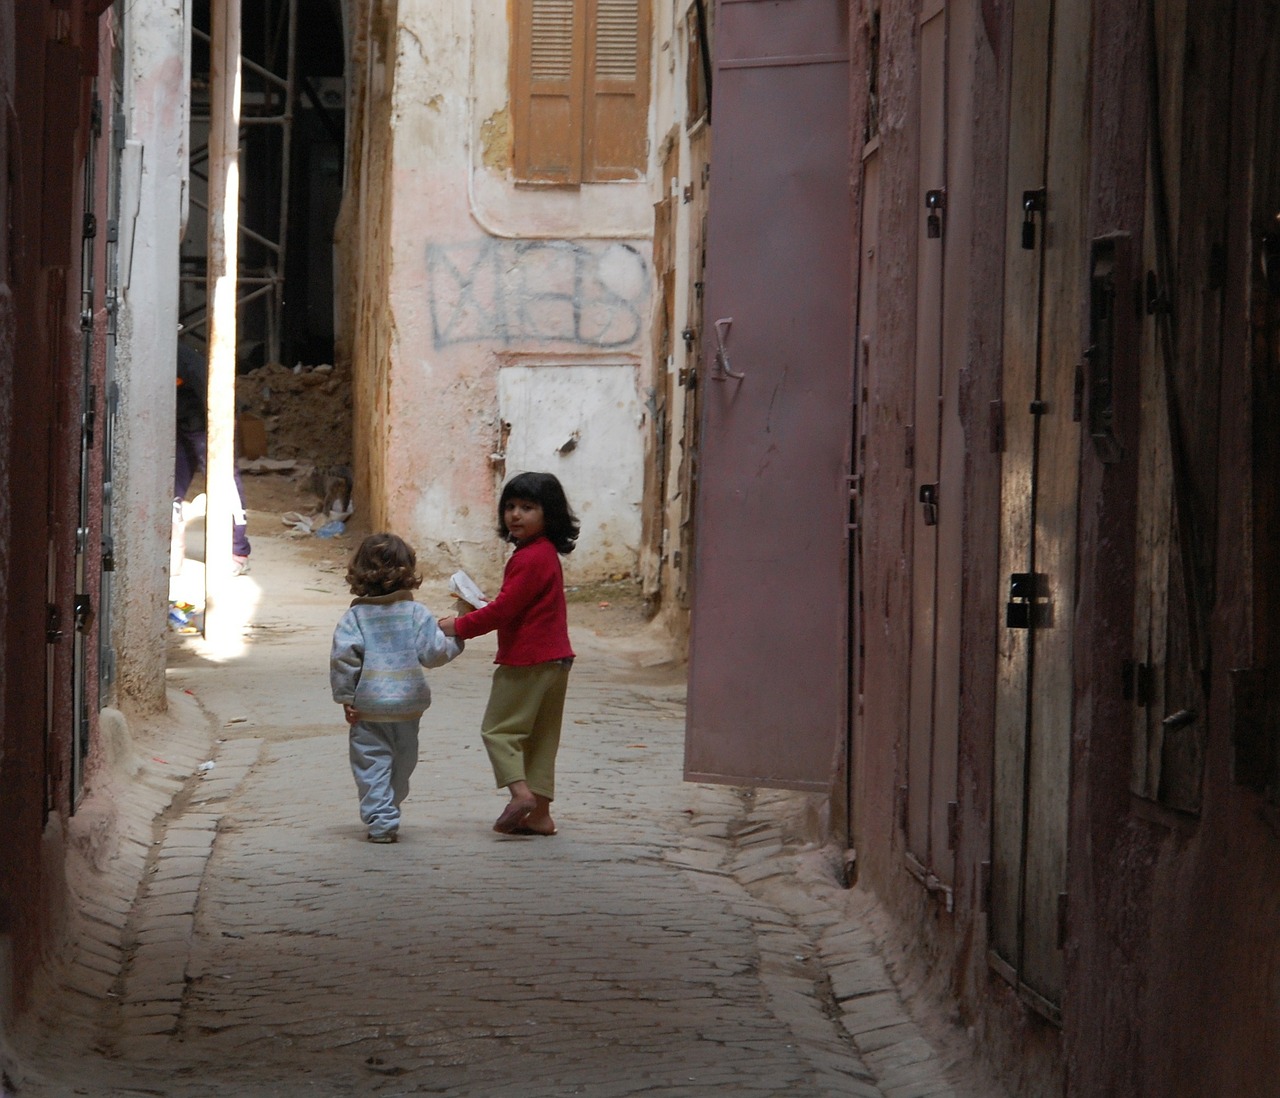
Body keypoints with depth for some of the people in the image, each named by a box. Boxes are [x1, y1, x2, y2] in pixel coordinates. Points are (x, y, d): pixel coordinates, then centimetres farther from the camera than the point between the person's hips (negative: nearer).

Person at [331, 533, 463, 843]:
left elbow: (343, 656, -13)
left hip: (367, 704, -2)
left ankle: (380, 821, -7)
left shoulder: (355, 616, -6)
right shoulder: (416, 613, -4)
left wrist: (345, 696, -6)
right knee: (402, 762, 18)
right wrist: (456, 639, 11)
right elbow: (434, 652, -7)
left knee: (372, 764, 3)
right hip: (408, 701, 2)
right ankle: (388, 814, 30)